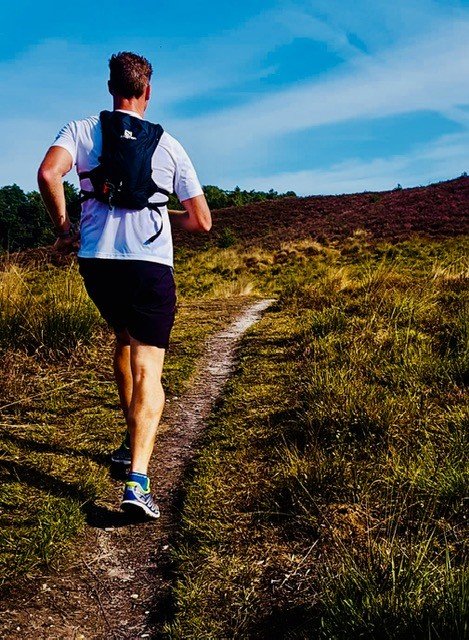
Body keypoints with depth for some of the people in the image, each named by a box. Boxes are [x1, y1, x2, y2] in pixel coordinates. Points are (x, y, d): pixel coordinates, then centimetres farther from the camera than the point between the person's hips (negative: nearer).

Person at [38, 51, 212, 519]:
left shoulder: (81, 130, 8)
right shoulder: (169, 146, 9)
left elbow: (48, 173, -13)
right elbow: (202, 222, 9)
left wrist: (62, 227, 2)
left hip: (96, 261, 3)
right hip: (150, 265, -2)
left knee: (124, 340, 27)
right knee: (146, 369, -3)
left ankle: (131, 441, 36)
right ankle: (137, 480, -18)